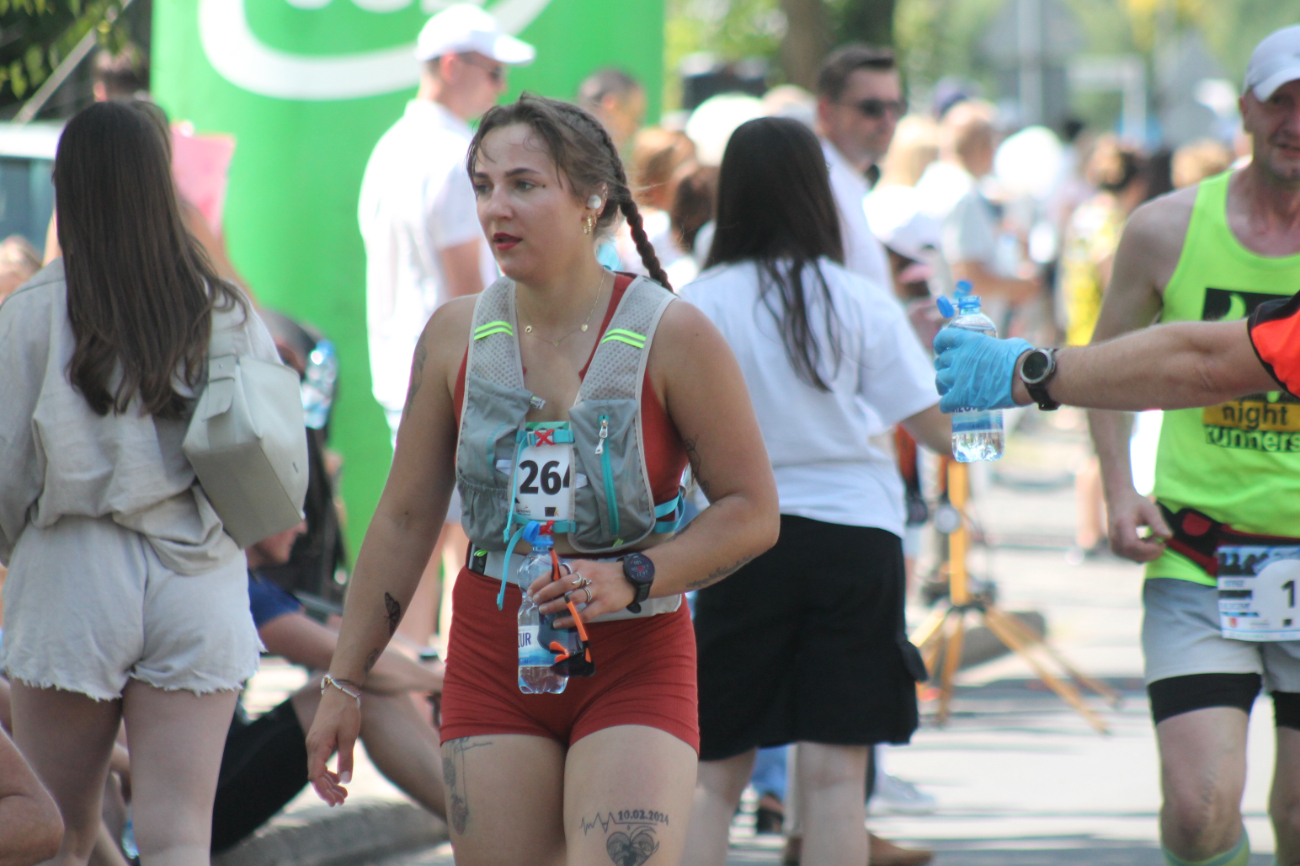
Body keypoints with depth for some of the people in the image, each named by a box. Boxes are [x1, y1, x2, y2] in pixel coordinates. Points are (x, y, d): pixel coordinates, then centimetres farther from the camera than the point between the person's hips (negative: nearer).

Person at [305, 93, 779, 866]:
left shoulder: (671, 336, -8)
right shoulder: (457, 335, 4)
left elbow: (753, 512, -4)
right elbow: (405, 519, 11)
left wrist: (633, 578, -18)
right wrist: (344, 684, 12)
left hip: (634, 664, -4)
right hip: (493, 659, 4)